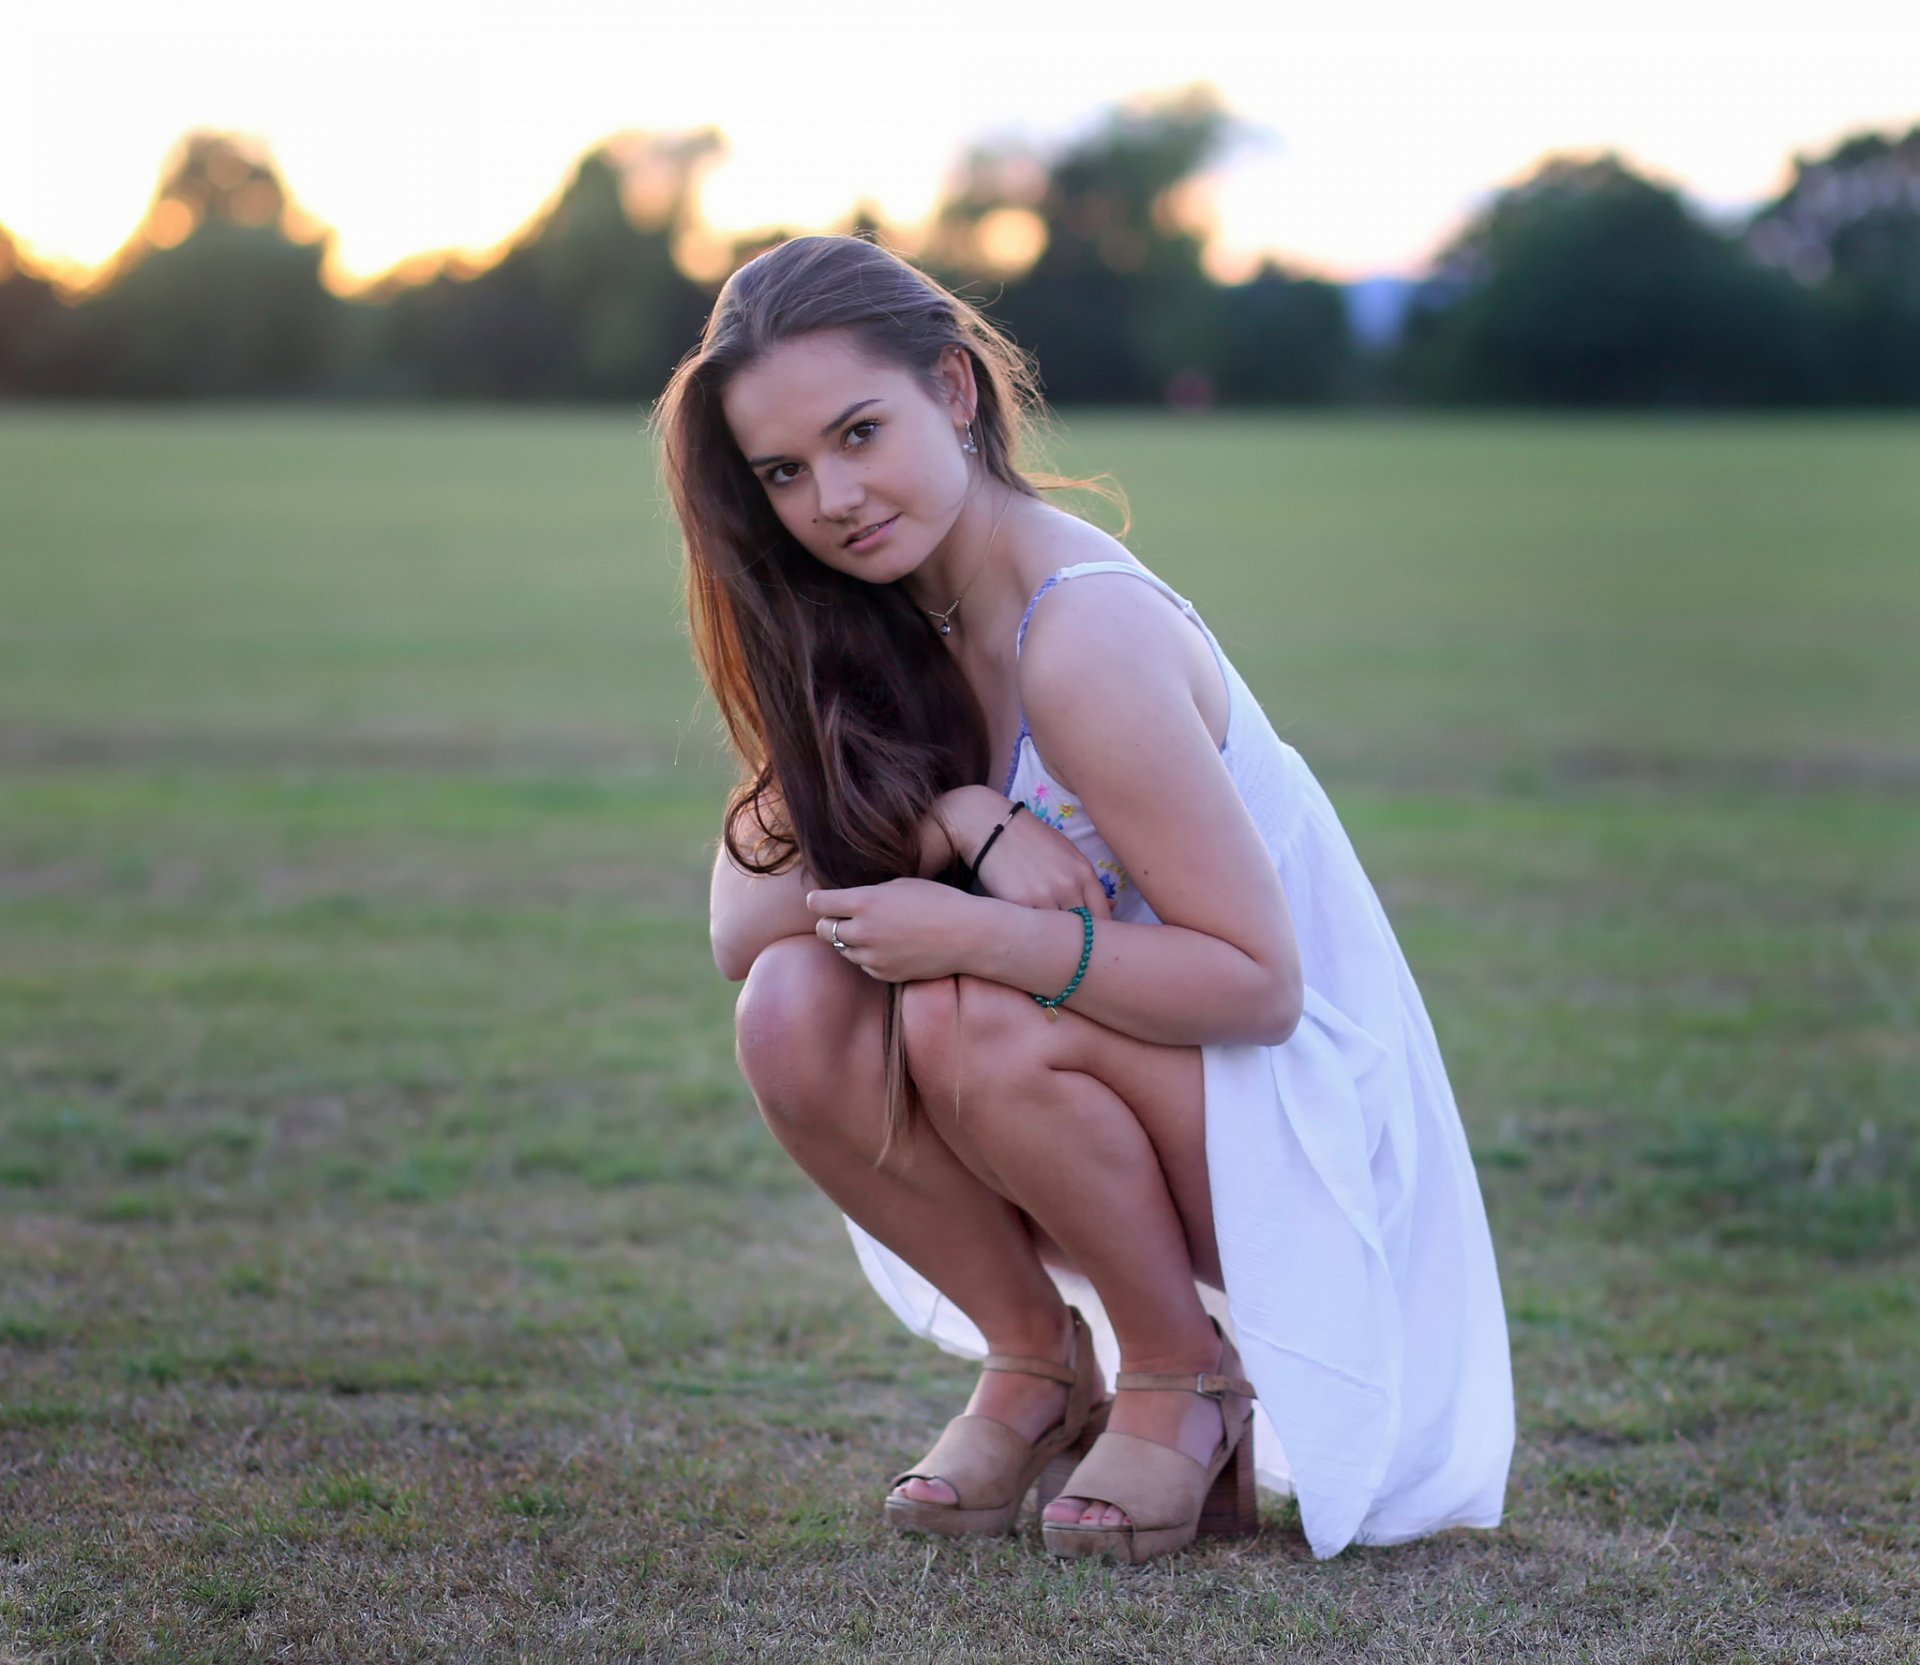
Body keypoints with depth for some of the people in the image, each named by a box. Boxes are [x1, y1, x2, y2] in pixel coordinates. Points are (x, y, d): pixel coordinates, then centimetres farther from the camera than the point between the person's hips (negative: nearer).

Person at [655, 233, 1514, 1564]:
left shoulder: (1084, 640, -24)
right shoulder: (879, 627, 0)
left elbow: (1258, 982, -23)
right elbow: (740, 921, -12)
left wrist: (977, 933, -30)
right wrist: (956, 824, -27)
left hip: (1294, 1138, -6)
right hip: (1112, 1092, 6)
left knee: (965, 1018, -32)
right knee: (795, 1011, -19)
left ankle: (1186, 1378, -8)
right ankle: (1038, 1363, 0)